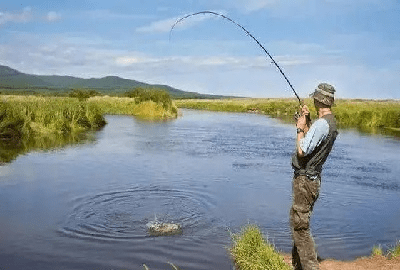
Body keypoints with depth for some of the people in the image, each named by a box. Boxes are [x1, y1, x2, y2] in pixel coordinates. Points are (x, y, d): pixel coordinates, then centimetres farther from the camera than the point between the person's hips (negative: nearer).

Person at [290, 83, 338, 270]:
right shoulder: (331, 122, 10)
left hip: (305, 180, -10)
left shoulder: (321, 124, -21)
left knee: (300, 226, -5)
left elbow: (302, 151, -24)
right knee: (299, 224, 20)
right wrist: (307, 122, 14)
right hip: (312, 179, 10)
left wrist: (300, 128, -10)